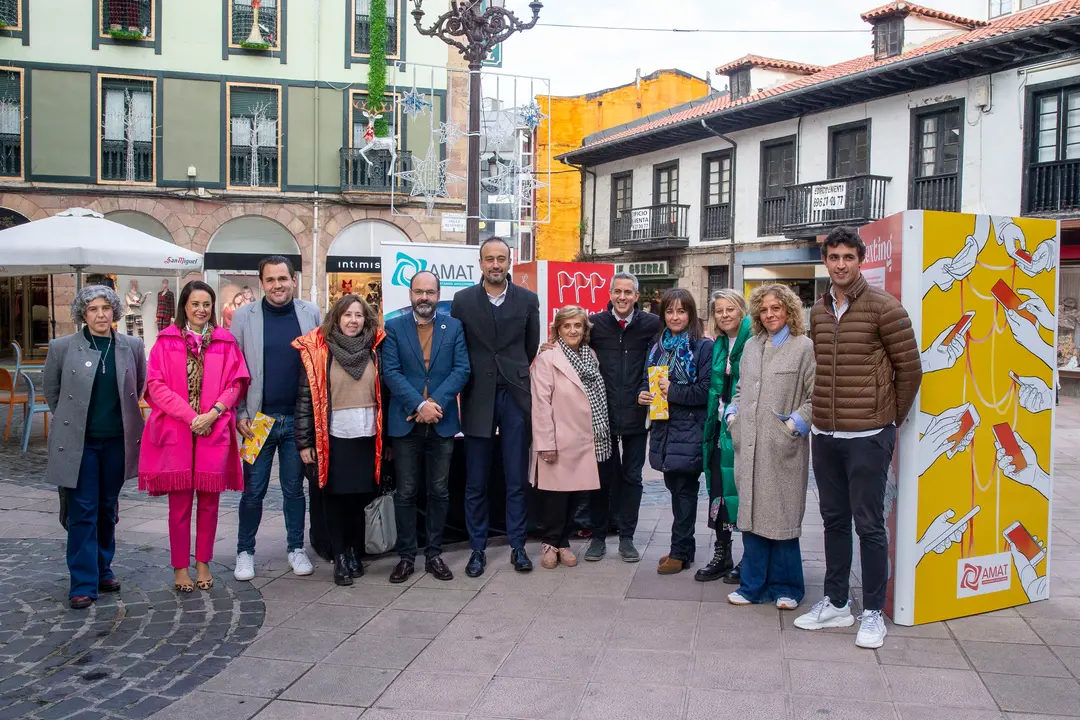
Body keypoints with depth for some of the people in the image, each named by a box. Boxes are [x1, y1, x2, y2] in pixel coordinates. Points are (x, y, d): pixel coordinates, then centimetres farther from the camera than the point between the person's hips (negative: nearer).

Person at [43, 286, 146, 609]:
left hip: (117, 442, 2)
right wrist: (71, 421, 10)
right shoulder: (62, 348, -4)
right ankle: (83, 583, 5)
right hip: (78, 443, -2)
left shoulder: (132, 347, 1)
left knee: (107, 509, 13)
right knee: (83, 512, -1)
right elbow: (51, 391, 9)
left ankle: (103, 570, 27)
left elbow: (139, 386, 15)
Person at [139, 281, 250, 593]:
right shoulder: (167, 341, 4)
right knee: (180, 501, 2)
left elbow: (235, 383, 4)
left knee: (209, 499, 5)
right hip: (176, 430, -1)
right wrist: (189, 416, -12)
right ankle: (180, 567, 13)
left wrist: (213, 412, -11)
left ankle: (203, 563, 18)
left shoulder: (225, 342, 8)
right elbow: (156, 384, -2)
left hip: (214, 430, 1)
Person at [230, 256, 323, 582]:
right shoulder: (244, 316, -1)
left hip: (298, 418, 1)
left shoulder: (311, 313, 2)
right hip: (259, 418, -1)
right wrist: (240, 414, -5)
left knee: (294, 487, 11)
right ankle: (245, 551, 21)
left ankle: (296, 548, 23)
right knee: (253, 490, 7)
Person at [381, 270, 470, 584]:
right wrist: (420, 405, -17)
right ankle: (406, 556, 15)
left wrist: (436, 403, -15)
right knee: (405, 493, 5)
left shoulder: (454, 327, 6)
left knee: (439, 492, 8)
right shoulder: (394, 328, 3)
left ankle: (434, 554, 19)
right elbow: (391, 372, -6)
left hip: (442, 422, 1)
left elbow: (462, 369, -2)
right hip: (406, 422, -1)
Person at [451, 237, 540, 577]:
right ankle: (478, 549, 16)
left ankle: (518, 546, 17)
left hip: (515, 396, 0)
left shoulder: (528, 300, 3)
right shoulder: (463, 300, 1)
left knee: (517, 479, 6)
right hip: (478, 398, 0)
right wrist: (473, 380, 6)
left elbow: (531, 346, 12)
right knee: (475, 482, 5)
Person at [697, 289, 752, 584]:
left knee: (743, 491, 0)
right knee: (718, 490, 9)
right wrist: (713, 423, 9)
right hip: (722, 427, 7)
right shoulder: (719, 345, 13)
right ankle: (721, 556, 19)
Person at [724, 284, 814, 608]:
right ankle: (754, 585, 20)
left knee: (781, 516, 2)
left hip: (782, 448, -5)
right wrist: (733, 416, 12)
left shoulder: (804, 347, -4)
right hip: (749, 445, 5)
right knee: (751, 514, 9)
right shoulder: (751, 346, 14)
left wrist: (795, 423, -13)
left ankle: (785, 587, 17)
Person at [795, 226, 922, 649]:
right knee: (834, 520, 14)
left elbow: (910, 369, -5)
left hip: (867, 436, -6)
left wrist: (892, 419, 2)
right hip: (825, 435, 6)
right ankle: (835, 604, 26)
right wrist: (821, 415, 13)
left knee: (868, 524, 0)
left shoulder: (883, 307, -9)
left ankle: (873, 614, 13)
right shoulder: (818, 312, 10)